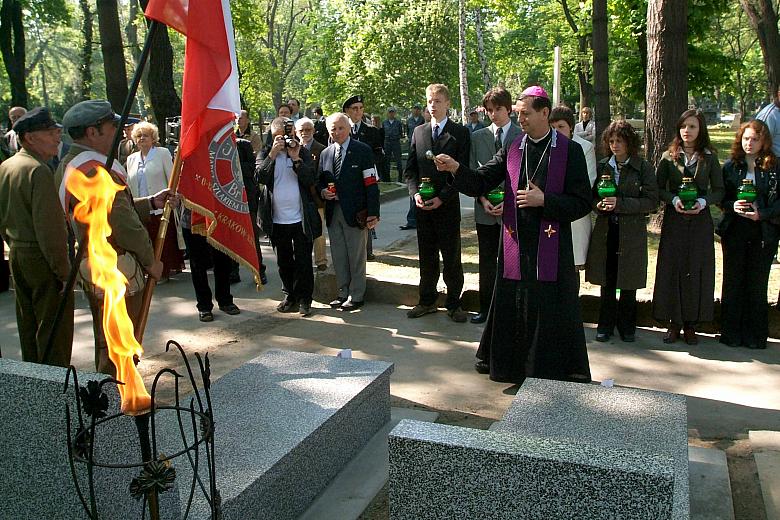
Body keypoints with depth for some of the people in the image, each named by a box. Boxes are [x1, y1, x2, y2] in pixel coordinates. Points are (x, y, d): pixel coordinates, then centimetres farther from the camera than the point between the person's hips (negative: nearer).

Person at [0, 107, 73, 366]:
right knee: (53, 332, -1)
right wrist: (64, 270, -19)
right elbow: (49, 227, -23)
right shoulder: (39, 170, -19)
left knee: (28, 325, 19)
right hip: (42, 258, -10)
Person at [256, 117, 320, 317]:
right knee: (284, 262, 13)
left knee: (303, 261, 3)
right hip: (278, 219, 2)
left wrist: (296, 159, -17)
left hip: (301, 218, -2)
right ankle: (290, 296, 26)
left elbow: (312, 179, -9)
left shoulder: (303, 152, 1)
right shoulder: (266, 154, 3)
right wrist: (272, 154, -18)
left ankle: (304, 299, 14)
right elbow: (260, 177, -13)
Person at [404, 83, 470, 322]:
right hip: (423, 204, 4)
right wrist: (415, 192, -6)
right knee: (426, 256, 11)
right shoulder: (418, 132, 11)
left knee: (452, 257, 4)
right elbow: (410, 168, 11)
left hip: (447, 204, -3)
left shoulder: (460, 133, -1)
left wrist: (442, 197, -14)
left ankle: (454, 304, 15)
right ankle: (427, 301, 22)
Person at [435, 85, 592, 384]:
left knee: (552, 312, 2)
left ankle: (557, 372, 18)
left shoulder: (570, 151, -3)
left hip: (551, 247, -3)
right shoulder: (512, 149, 7)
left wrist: (543, 199, -16)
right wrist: (456, 169, -14)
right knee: (512, 308, 11)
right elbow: (481, 182, 3)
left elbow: (583, 203, -5)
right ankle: (510, 366, 29)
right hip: (516, 245, 3)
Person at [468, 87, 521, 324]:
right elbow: (473, 173, 7)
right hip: (485, 210, 3)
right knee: (487, 261, 9)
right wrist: (483, 199, -6)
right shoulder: (477, 137, 8)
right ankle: (486, 308, 18)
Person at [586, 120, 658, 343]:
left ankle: (627, 326, 21)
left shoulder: (643, 167, -2)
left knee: (629, 283, 6)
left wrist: (620, 204, -17)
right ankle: (606, 325, 20)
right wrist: (598, 204, -10)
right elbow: (591, 195, 13)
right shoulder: (602, 166, 7)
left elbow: (651, 201, -7)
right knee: (606, 281, 7)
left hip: (632, 232, -2)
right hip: (605, 231, 2)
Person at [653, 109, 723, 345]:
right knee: (671, 269, 0)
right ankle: (673, 323, 11)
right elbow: (658, 188, 2)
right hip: (674, 220, 0)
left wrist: (703, 201, -14)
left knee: (697, 270, 2)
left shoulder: (709, 158, 3)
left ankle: (690, 324, 13)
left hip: (700, 221, 0)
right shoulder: (669, 157, 3)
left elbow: (719, 191, 4)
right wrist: (673, 199, -15)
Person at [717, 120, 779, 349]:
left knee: (758, 283, 4)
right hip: (734, 231, 1)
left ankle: (756, 335, 15)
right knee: (733, 282, 5)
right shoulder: (730, 166, 5)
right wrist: (732, 206, -14)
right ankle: (731, 333, 15)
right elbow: (719, 196, 5)